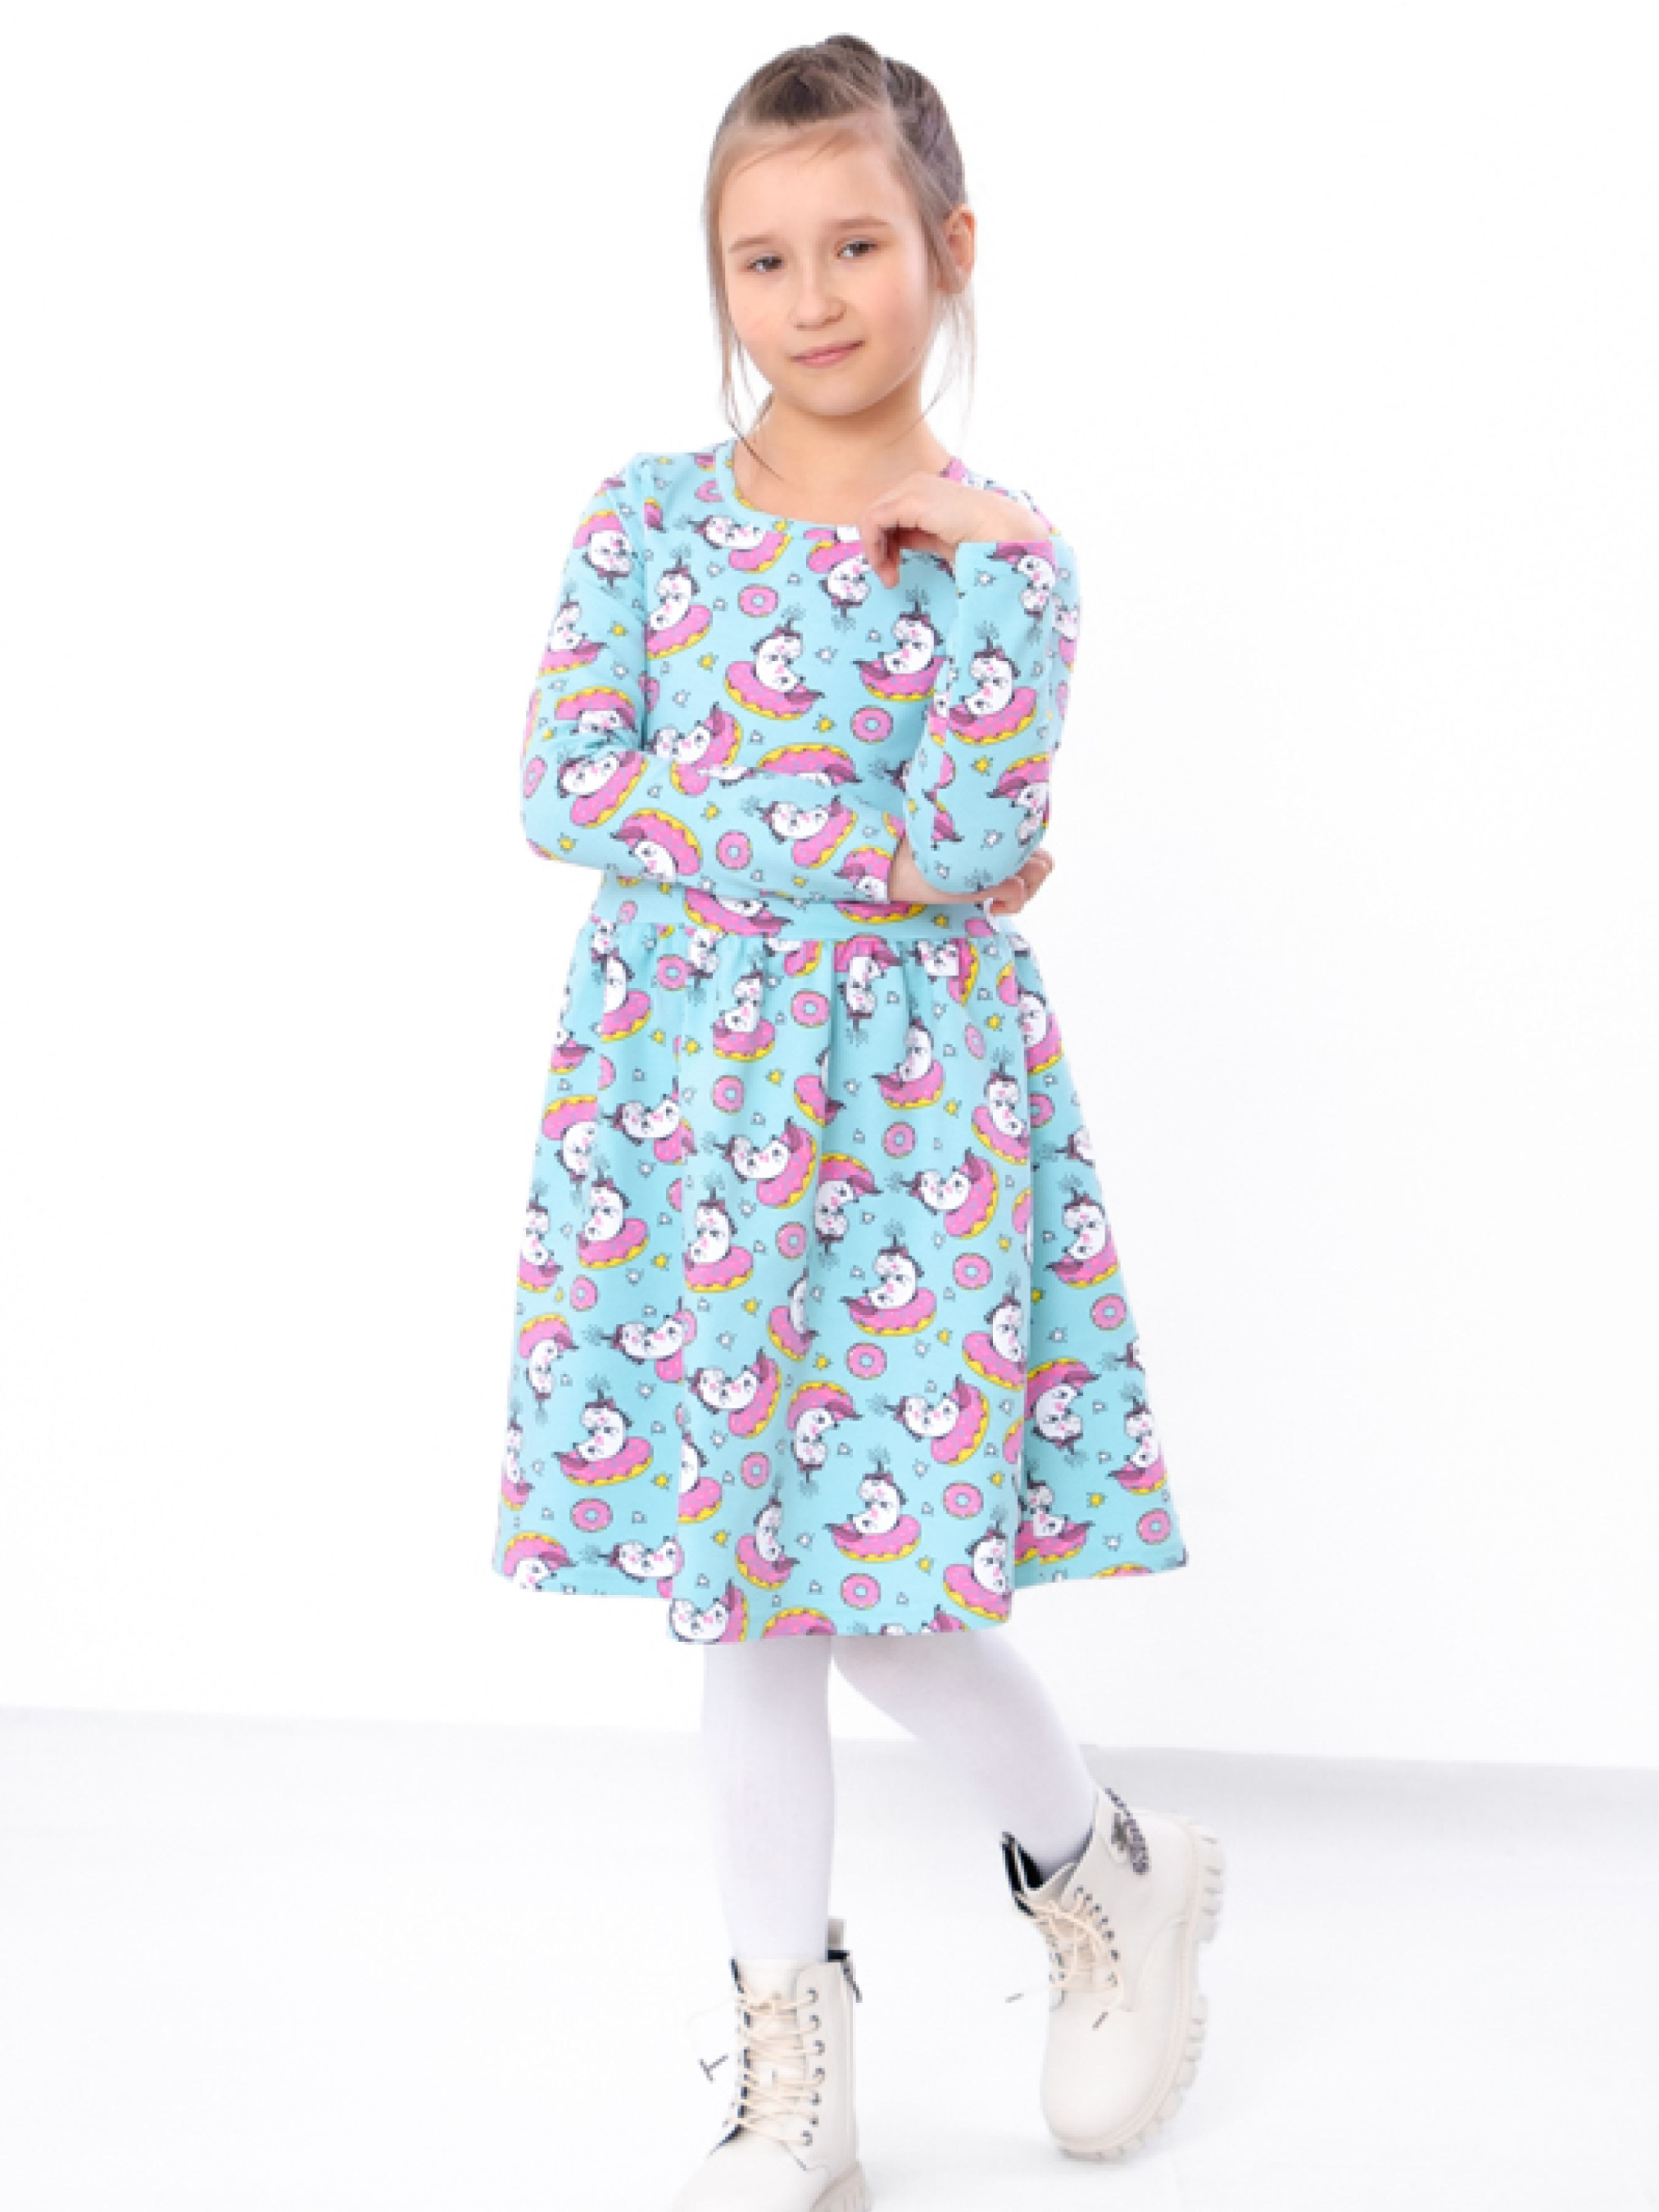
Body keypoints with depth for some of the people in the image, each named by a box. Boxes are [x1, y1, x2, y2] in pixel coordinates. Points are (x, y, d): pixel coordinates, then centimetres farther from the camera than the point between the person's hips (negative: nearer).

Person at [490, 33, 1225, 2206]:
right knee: (739, 1576, 7)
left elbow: (974, 846, -15)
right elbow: (561, 795, -7)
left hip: (907, 1085, -3)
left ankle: (1113, 1867, 26)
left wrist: (973, 562, -13)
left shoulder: (1003, 545, -2)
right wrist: (862, 843, -11)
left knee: (873, 1556, -4)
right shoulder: (651, 513, 3)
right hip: (685, 1077, 3)